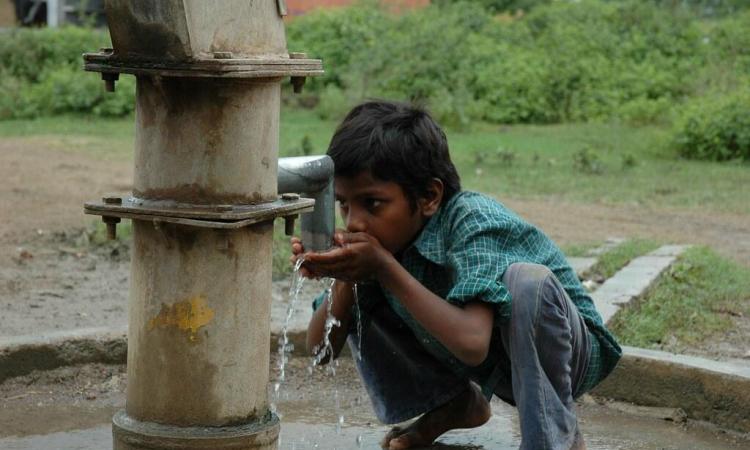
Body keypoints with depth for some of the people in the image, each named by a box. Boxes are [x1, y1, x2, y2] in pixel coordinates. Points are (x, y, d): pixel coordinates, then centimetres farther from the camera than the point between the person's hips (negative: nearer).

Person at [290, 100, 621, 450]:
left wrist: (384, 268, -40)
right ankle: (455, 403, 13)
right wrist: (345, 279, -28)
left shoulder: (474, 221, -31)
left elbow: (472, 344, -45)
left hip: (564, 353, -6)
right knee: (358, 303, -5)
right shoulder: (384, 235, -12)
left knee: (526, 280, -38)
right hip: (487, 369, 6)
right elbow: (322, 350, -9)